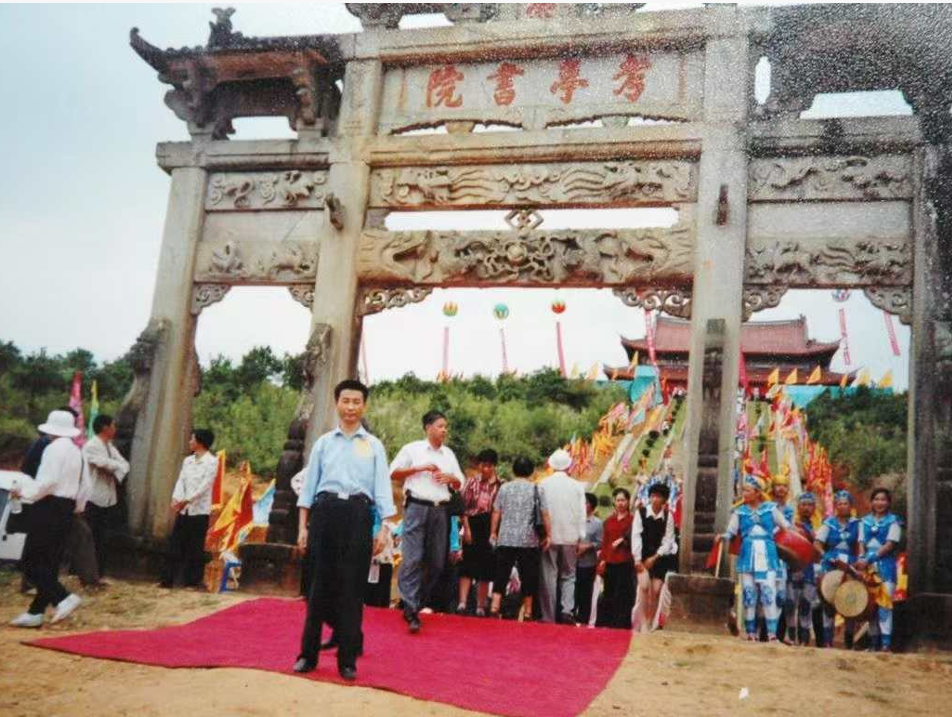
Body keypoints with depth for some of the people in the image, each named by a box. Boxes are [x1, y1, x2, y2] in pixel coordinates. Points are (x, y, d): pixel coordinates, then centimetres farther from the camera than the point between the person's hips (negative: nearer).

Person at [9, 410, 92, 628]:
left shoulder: (55, 448, -11)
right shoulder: (78, 452, 15)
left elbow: (47, 481, -20)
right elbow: (85, 488, 16)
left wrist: (24, 493, -7)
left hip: (49, 506, -9)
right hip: (67, 509, 9)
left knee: (31, 561, -6)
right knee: (49, 563, 10)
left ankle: (63, 598, -18)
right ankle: (35, 612, 14)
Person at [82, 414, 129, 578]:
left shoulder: (110, 446, 14)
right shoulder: (91, 446, -14)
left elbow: (124, 465, 8)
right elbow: (106, 464, -22)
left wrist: (118, 472, -13)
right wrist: (119, 466, -4)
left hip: (107, 498, 8)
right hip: (93, 499, -8)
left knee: (101, 539, 12)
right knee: (90, 539, -2)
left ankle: (99, 573, 18)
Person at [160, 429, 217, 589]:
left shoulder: (212, 461, -8)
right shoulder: (187, 460, 13)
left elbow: (205, 486, -15)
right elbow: (180, 481, 5)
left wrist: (186, 501, -21)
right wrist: (175, 499, -12)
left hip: (199, 511, -6)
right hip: (183, 510, 6)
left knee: (196, 548, 1)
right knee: (175, 545, 6)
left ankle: (193, 581, 10)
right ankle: (168, 579, 12)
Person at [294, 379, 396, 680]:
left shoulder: (374, 445, 8)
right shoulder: (323, 443, 11)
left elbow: (382, 488, 4)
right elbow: (309, 485, 9)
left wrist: (384, 528, -4)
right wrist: (303, 526, 3)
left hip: (358, 514, -1)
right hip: (325, 512, 1)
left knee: (352, 587, 1)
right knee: (320, 584, 3)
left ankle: (348, 659, 10)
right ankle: (308, 653, 14)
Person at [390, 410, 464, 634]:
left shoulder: (449, 454, 17)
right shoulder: (412, 449, 4)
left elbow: (459, 484, 20)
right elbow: (394, 473, 0)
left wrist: (449, 477, -2)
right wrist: (421, 468, -8)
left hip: (440, 510, 5)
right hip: (417, 507, -5)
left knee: (436, 562, 4)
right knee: (413, 559, -13)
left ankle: (416, 604, 18)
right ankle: (411, 611, -14)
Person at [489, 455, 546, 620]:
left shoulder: (504, 488, 6)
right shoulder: (535, 489, -1)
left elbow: (496, 512, 7)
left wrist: (493, 532, 16)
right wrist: (547, 535, 3)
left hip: (505, 539, 2)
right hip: (529, 540, -1)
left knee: (502, 574, 4)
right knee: (528, 575, 7)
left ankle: (494, 608, -4)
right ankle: (527, 612, 11)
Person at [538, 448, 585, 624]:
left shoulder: (543, 485, -3)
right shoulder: (577, 486, 0)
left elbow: (539, 512, -2)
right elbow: (581, 514, 2)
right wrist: (580, 538, 9)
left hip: (549, 536, -1)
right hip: (570, 537, 1)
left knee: (548, 576, 5)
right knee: (568, 575, 11)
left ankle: (548, 616, 5)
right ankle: (567, 609, -6)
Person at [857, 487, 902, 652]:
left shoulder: (893, 521, 2)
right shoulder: (865, 521, 14)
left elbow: (890, 545, -7)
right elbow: (862, 542, 10)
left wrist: (870, 558, -14)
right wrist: (861, 558, -10)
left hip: (885, 565, -4)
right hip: (867, 565, 4)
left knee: (884, 602, -11)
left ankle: (886, 641, -12)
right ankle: (874, 641, 8)